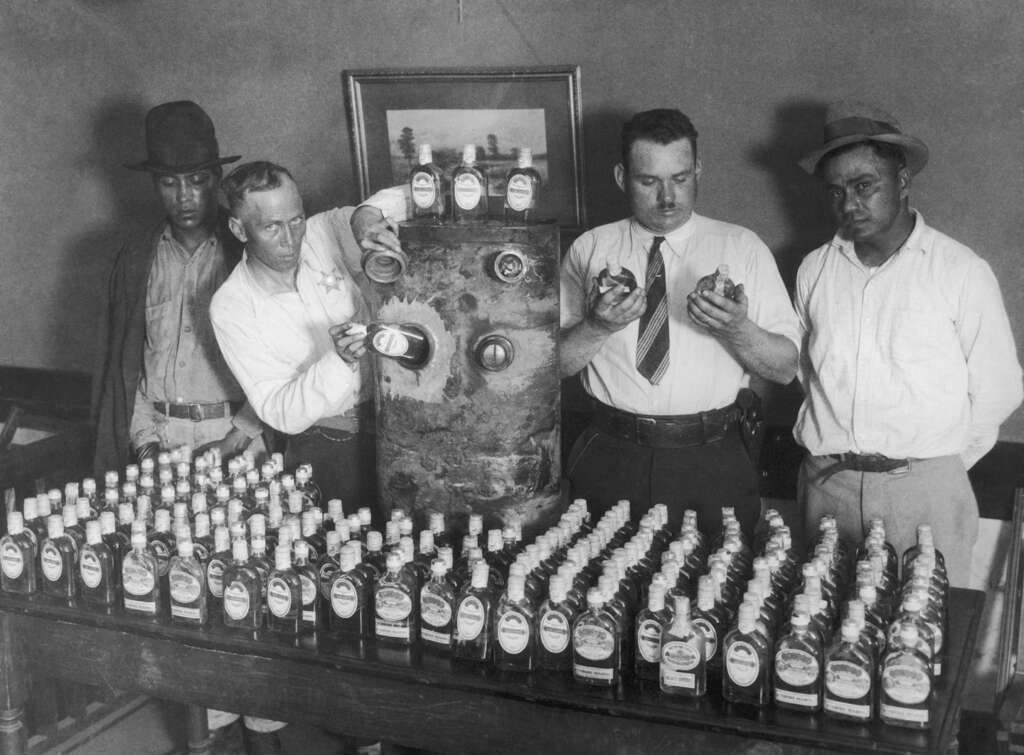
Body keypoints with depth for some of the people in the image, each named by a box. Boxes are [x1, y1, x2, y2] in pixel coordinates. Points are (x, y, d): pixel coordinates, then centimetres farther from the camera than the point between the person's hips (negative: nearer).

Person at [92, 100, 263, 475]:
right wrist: (145, 439, 0)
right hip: (160, 436, 2)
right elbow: (123, 362, 12)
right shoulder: (136, 257, 9)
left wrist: (237, 439, -10)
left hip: (237, 434, -2)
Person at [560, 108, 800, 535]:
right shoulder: (589, 251, 6)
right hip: (612, 461, 1)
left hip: (713, 465, 0)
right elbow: (552, 364, 1)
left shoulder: (742, 248, 3)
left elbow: (787, 368, -2)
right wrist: (598, 326, -17)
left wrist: (739, 331, -21)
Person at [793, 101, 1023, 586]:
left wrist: (940, 467, 4)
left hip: (924, 489, -3)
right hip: (826, 485, 3)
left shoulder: (961, 272, -4)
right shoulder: (814, 270, 7)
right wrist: (830, 448, 8)